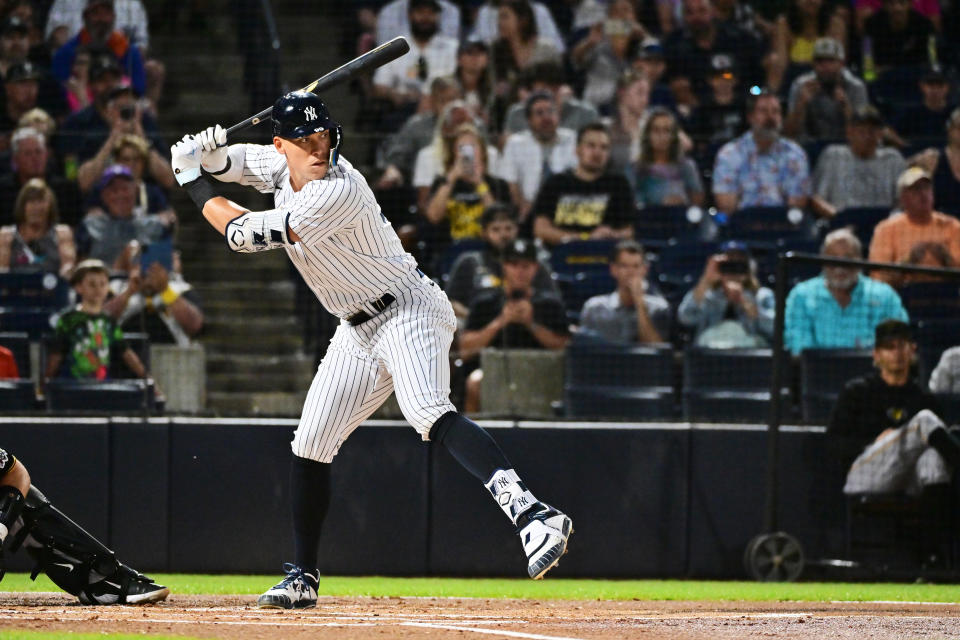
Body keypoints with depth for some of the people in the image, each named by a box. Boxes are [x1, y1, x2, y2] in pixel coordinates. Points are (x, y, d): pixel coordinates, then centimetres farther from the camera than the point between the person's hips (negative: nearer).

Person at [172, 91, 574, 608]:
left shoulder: (338, 192, -26)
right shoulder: (281, 164, 0)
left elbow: (244, 235, -22)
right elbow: (232, 162, 21)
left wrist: (191, 180, -8)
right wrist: (203, 154, -4)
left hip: (408, 312, -9)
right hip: (359, 330, 10)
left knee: (427, 412, -33)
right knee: (310, 443, 10)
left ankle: (531, 514, -49)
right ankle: (302, 578, 22)